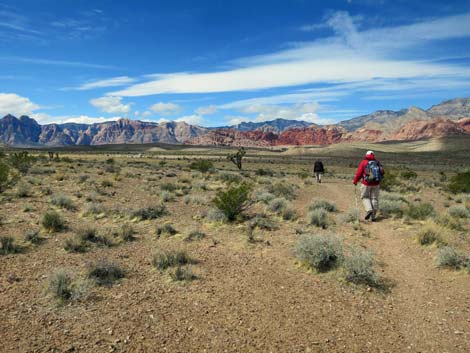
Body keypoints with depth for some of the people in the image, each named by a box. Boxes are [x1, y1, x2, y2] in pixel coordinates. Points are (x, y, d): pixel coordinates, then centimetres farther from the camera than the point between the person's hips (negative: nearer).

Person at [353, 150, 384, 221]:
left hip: (366, 184, -3)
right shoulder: (377, 163, 5)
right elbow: (382, 172, 4)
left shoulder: (363, 163, -3)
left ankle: (369, 210, -8)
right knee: (374, 199, 10)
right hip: (376, 184, 3)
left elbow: (359, 173, -4)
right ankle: (373, 216, 11)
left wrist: (355, 181, 11)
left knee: (365, 197, 14)